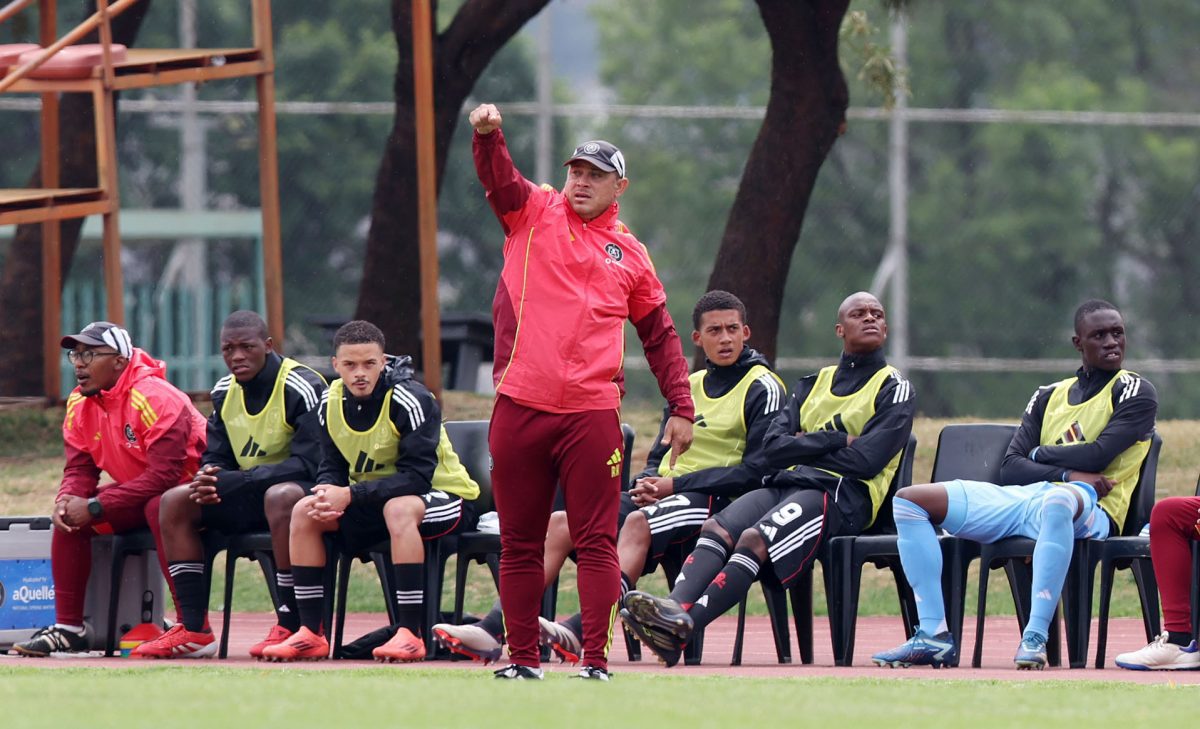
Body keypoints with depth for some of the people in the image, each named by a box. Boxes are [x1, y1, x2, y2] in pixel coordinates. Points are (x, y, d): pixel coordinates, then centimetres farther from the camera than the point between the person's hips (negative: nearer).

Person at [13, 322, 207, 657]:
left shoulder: (154, 399, -27)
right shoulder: (79, 404, -2)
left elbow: (164, 475, -32)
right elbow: (80, 468, 3)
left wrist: (95, 507, -31)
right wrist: (66, 500, -23)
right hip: (137, 490, 8)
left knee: (160, 508, -38)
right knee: (69, 514, -6)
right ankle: (68, 628, -2)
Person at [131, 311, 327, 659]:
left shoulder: (302, 389, -16)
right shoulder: (225, 392, 7)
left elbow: (307, 464, -24)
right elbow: (216, 457, 11)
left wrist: (230, 482, -29)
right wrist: (208, 479, -17)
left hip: (304, 490, -8)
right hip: (249, 497, 8)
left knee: (281, 496, -41)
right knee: (175, 502, -9)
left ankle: (290, 627, -37)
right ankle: (194, 629, -14)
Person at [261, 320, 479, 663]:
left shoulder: (410, 400, -23)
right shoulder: (332, 401, -3)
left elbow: (417, 477, -29)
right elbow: (332, 468, 0)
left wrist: (350, 495, -35)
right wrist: (328, 497, -25)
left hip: (442, 497, -7)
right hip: (372, 502, 7)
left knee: (399, 508, -38)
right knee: (305, 511, -11)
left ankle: (410, 635, -39)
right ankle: (311, 634, -10)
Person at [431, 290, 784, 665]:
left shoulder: (762, 388, -1)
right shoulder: (689, 385, 21)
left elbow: (755, 470, -10)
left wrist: (676, 485, -13)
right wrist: (648, 483, -2)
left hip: (712, 500, -7)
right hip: (665, 494, 7)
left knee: (638, 522, -38)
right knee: (561, 522, -13)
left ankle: (579, 633, -53)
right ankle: (491, 631, -24)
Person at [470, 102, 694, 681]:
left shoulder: (629, 253, 14)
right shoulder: (534, 213, 11)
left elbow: (660, 335, 18)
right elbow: (498, 178, -8)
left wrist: (681, 408, 10)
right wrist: (488, 135, -30)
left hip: (591, 412, 0)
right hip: (520, 409, 0)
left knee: (596, 541, -5)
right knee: (519, 542, 4)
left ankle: (596, 660, -4)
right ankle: (522, 659, 10)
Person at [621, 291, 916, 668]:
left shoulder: (896, 390, 9)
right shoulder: (813, 385, 25)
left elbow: (866, 460, -7)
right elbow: (774, 449, 10)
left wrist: (805, 446, 3)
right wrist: (837, 441, -2)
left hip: (842, 495, -6)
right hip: (786, 483, 6)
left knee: (754, 539, -32)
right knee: (717, 529, -26)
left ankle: (683, 625, -50)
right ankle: (675, 607, -49)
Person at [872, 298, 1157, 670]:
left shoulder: (1135, 393, 6)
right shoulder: (1049, 396, 22)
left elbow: (1098, 456, -9)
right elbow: (1010, 468, 9)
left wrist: (1041, 453, 6)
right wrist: (1068, 473, -8)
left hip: (1090, 510, -6)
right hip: (1022, 499, 6)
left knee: (1059, 500, -46)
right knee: (909, 500, -6)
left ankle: (1035, 637, -47)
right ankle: (933, 635, -18)